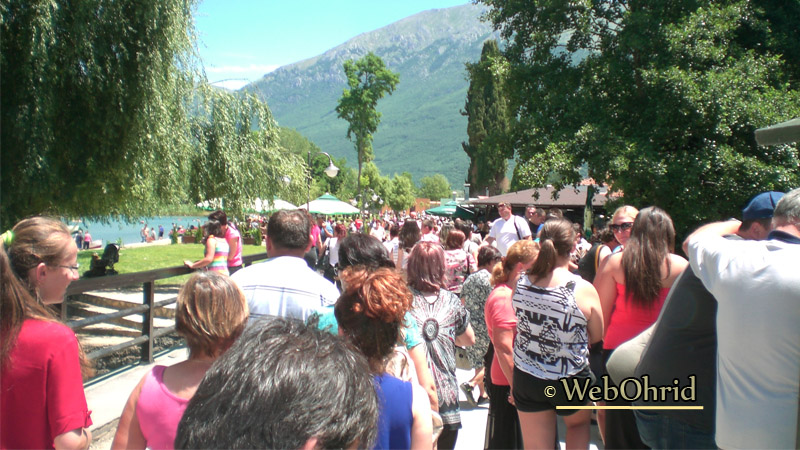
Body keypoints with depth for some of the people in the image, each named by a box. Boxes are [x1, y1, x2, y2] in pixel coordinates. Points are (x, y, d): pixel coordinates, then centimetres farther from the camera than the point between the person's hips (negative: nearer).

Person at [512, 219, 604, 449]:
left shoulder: (521, 284, -10)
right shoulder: (584, 290, -20)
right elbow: (596, 336, -4)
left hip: (526, 379, 2)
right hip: (569, 381, -2)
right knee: (579, 423, 31)